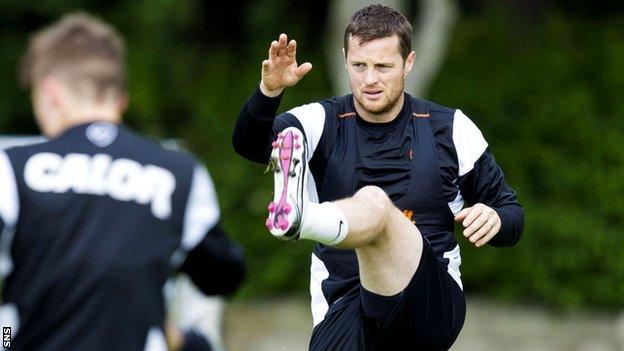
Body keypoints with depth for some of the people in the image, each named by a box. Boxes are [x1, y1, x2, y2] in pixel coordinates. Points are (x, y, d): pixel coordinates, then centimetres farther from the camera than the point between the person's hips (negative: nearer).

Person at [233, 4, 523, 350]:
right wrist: (268, 91, -32)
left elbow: (511, 212, 15)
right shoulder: (322, 122, 7)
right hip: (343, 312, 3)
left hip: (432, 306, -3)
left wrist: (494, 218, -9)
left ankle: (297, 217, -61)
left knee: (373, 202, -30)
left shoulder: (451, 129, 8)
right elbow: (249, 144, -12)